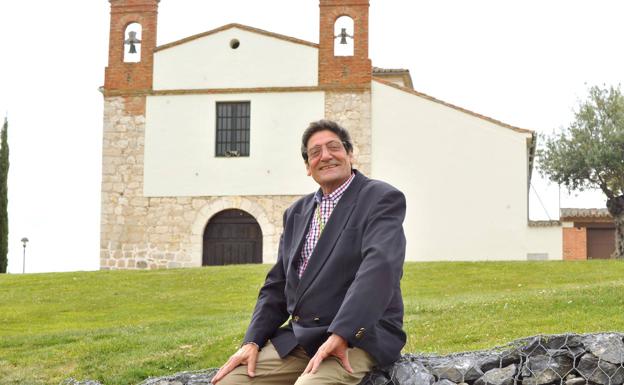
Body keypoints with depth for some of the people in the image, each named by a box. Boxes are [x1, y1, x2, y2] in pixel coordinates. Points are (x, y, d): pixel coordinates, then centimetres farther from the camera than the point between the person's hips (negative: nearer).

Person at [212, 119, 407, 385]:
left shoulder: (382, 198, -4)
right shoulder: (297, 212, 17)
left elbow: (379, 266, -19)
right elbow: (278, 283, 17)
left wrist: (339, 336, -28)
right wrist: (252, 341, 1)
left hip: (359, 334, -6)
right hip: (297, 337, 6)